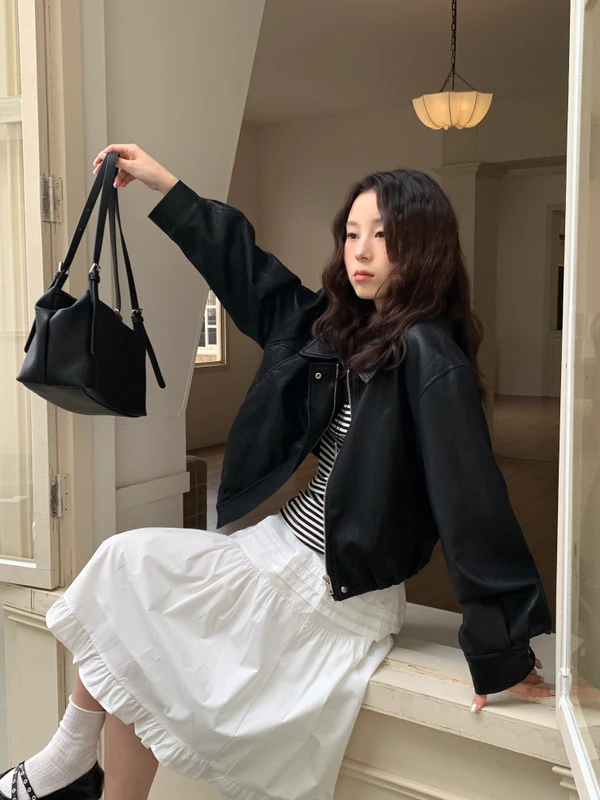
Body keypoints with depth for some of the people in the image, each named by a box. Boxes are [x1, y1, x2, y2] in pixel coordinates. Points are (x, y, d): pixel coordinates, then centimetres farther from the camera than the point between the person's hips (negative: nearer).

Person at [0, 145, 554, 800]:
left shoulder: (428, 357, -20)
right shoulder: (339, 324, 4)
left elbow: (472, 501, -23)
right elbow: (246, 268, 14)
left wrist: (502, 653, -21)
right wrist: (160, 181, 19)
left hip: (336, 590, -7)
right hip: (288, 547, 7)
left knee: (127, 564, -6)